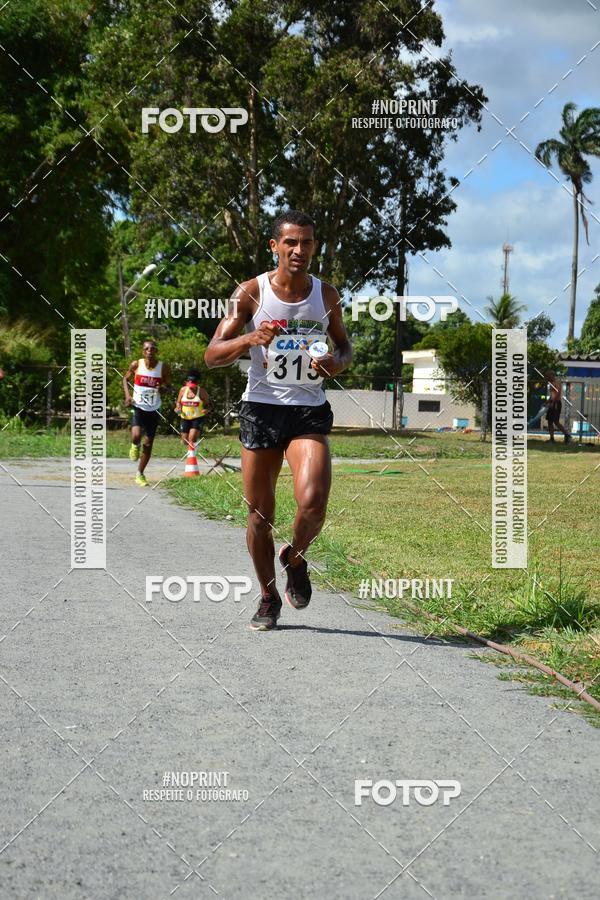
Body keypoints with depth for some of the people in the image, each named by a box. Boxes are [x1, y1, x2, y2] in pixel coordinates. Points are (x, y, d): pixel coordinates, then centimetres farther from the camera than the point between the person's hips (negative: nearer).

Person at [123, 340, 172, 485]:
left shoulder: (163, 367, -6)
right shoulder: (136, 365, -7)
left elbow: (169, 385, 3)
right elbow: (126, 378, 9)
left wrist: (163, 388, -21)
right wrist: (127, 395, -7)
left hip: (153, 409, 2)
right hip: (138, 407, -1)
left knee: (148, 443, 6)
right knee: (136, 436, -25)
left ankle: (140, 474, 21)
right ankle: (135, 446, 13)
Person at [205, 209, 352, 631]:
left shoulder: (327, 295, 4)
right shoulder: (252, 292, -3)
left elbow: (345, 346, 20)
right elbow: (212, 355, -5)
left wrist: (338, 362, -5)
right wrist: (249, 339, -25)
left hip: (310, 411, 1)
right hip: (261, 409, 0)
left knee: (313, 503, -20)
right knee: (260, 513, 5)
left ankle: (296, 560, 12)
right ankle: (269, 596, 24)